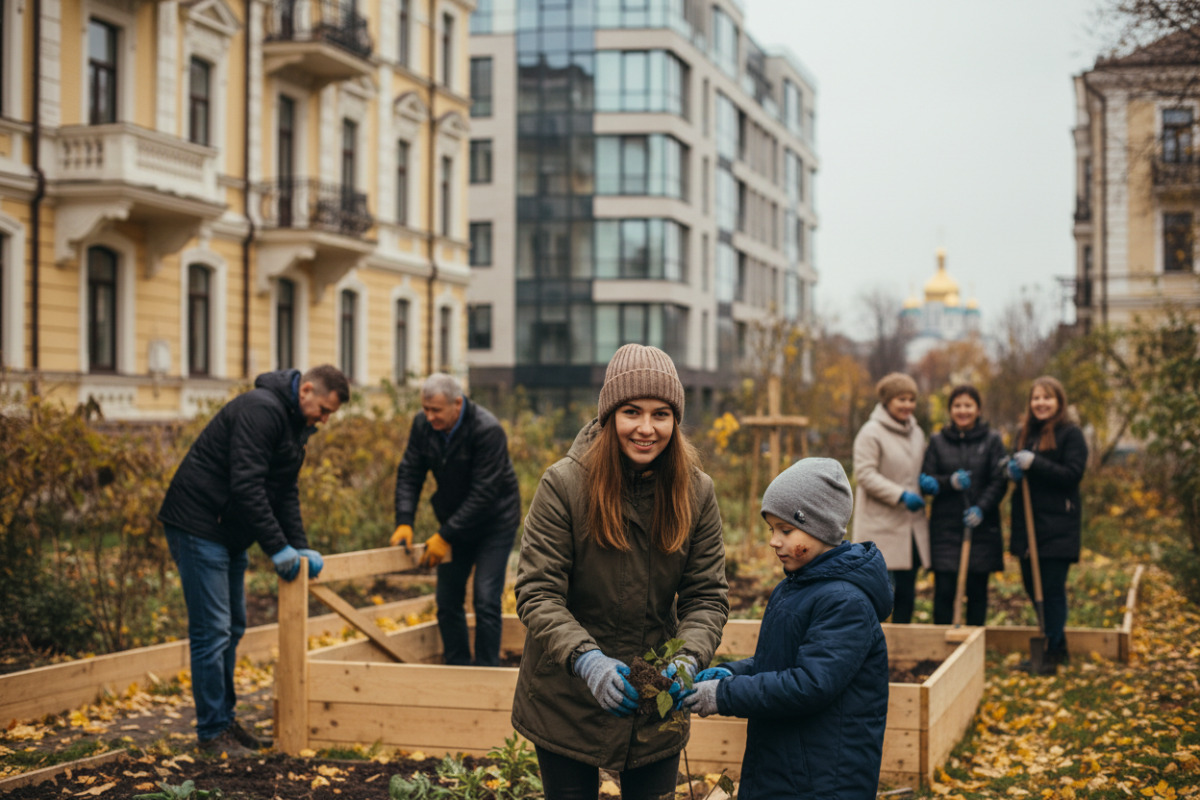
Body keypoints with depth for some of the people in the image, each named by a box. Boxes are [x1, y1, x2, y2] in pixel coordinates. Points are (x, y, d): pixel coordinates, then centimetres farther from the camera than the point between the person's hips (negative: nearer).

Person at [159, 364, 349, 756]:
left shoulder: (295, 423, 12)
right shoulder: (261, 410, -21)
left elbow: (285, 492, 15)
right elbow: (246, 485, -27)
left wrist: (300, 547, 4)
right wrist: (277, 548, -23)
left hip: (229, 532, 11)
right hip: (198, 527, -11)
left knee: (232, 629, 15)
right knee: (212, 631, -7)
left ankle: (225, 720, 24)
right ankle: (212, 732, 1)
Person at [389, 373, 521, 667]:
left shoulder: (487, 430, -27)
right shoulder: (423, 425, -8)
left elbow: (483, 493, -26)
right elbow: (409, 474, -2)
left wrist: (446, 536, -25)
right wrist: (404, 522, -16)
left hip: (494, 522, -6)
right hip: (454, 521, 6)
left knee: (486, 601, -11)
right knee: (447, 600, 5)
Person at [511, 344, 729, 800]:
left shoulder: (697, 493, -4)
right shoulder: (564, 484, -15)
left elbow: (708, 595, -3)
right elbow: (536, 594, -16)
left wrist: (687, 659, -23)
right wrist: (586, 659, -31)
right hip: (566, 706, -2)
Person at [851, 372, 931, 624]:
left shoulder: (916, 433, 15)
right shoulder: (871, 433, -8)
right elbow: (865, 474, -14)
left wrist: (925, 481, 2)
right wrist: (901, 495, -22)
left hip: (911, 525, 7)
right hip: (881, 525, -7)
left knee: (906, 593, 9)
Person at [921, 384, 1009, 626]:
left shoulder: (992, 440, 5)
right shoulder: (937, 441, 8)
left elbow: (1000, 482, 0)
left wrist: (982, 508, -15)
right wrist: (950, 482, -14)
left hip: (982, 526, 0)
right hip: (945, 527, 0)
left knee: (977, 592, 3)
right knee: (944, 591, -4)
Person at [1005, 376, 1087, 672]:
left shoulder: (1071, 434, -6)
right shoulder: (1025, 432, 14)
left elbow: (1073, 474, -15)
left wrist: (1034, 464, -22)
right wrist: (1014, 469, -3)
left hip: (1058, 525, -7)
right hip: (1027, 523, 7)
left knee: (1052, 588, -5)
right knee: (1032, 585, 11)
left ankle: (1053, 653, 3)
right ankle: (1057, 645, 26)